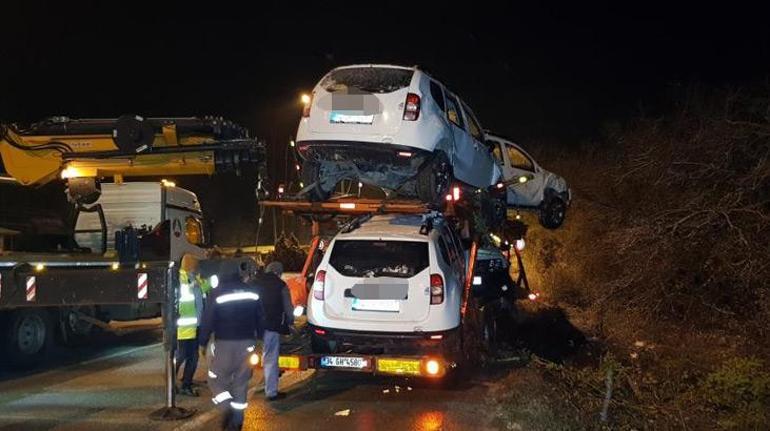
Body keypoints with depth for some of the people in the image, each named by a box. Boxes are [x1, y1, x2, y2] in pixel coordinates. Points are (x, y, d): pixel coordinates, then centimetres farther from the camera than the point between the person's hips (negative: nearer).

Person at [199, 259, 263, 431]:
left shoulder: (217, 293, -6)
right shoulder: (252, 292, 4)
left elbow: (208, 320, -6)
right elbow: (259, 318, 8)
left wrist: (203, 342, 3)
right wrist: (258, 337, 18)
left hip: (224, 343, -3)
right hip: (247, 343, 3)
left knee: (216, 378, 10)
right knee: (241, 382, 10)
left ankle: (229, 409, -13)